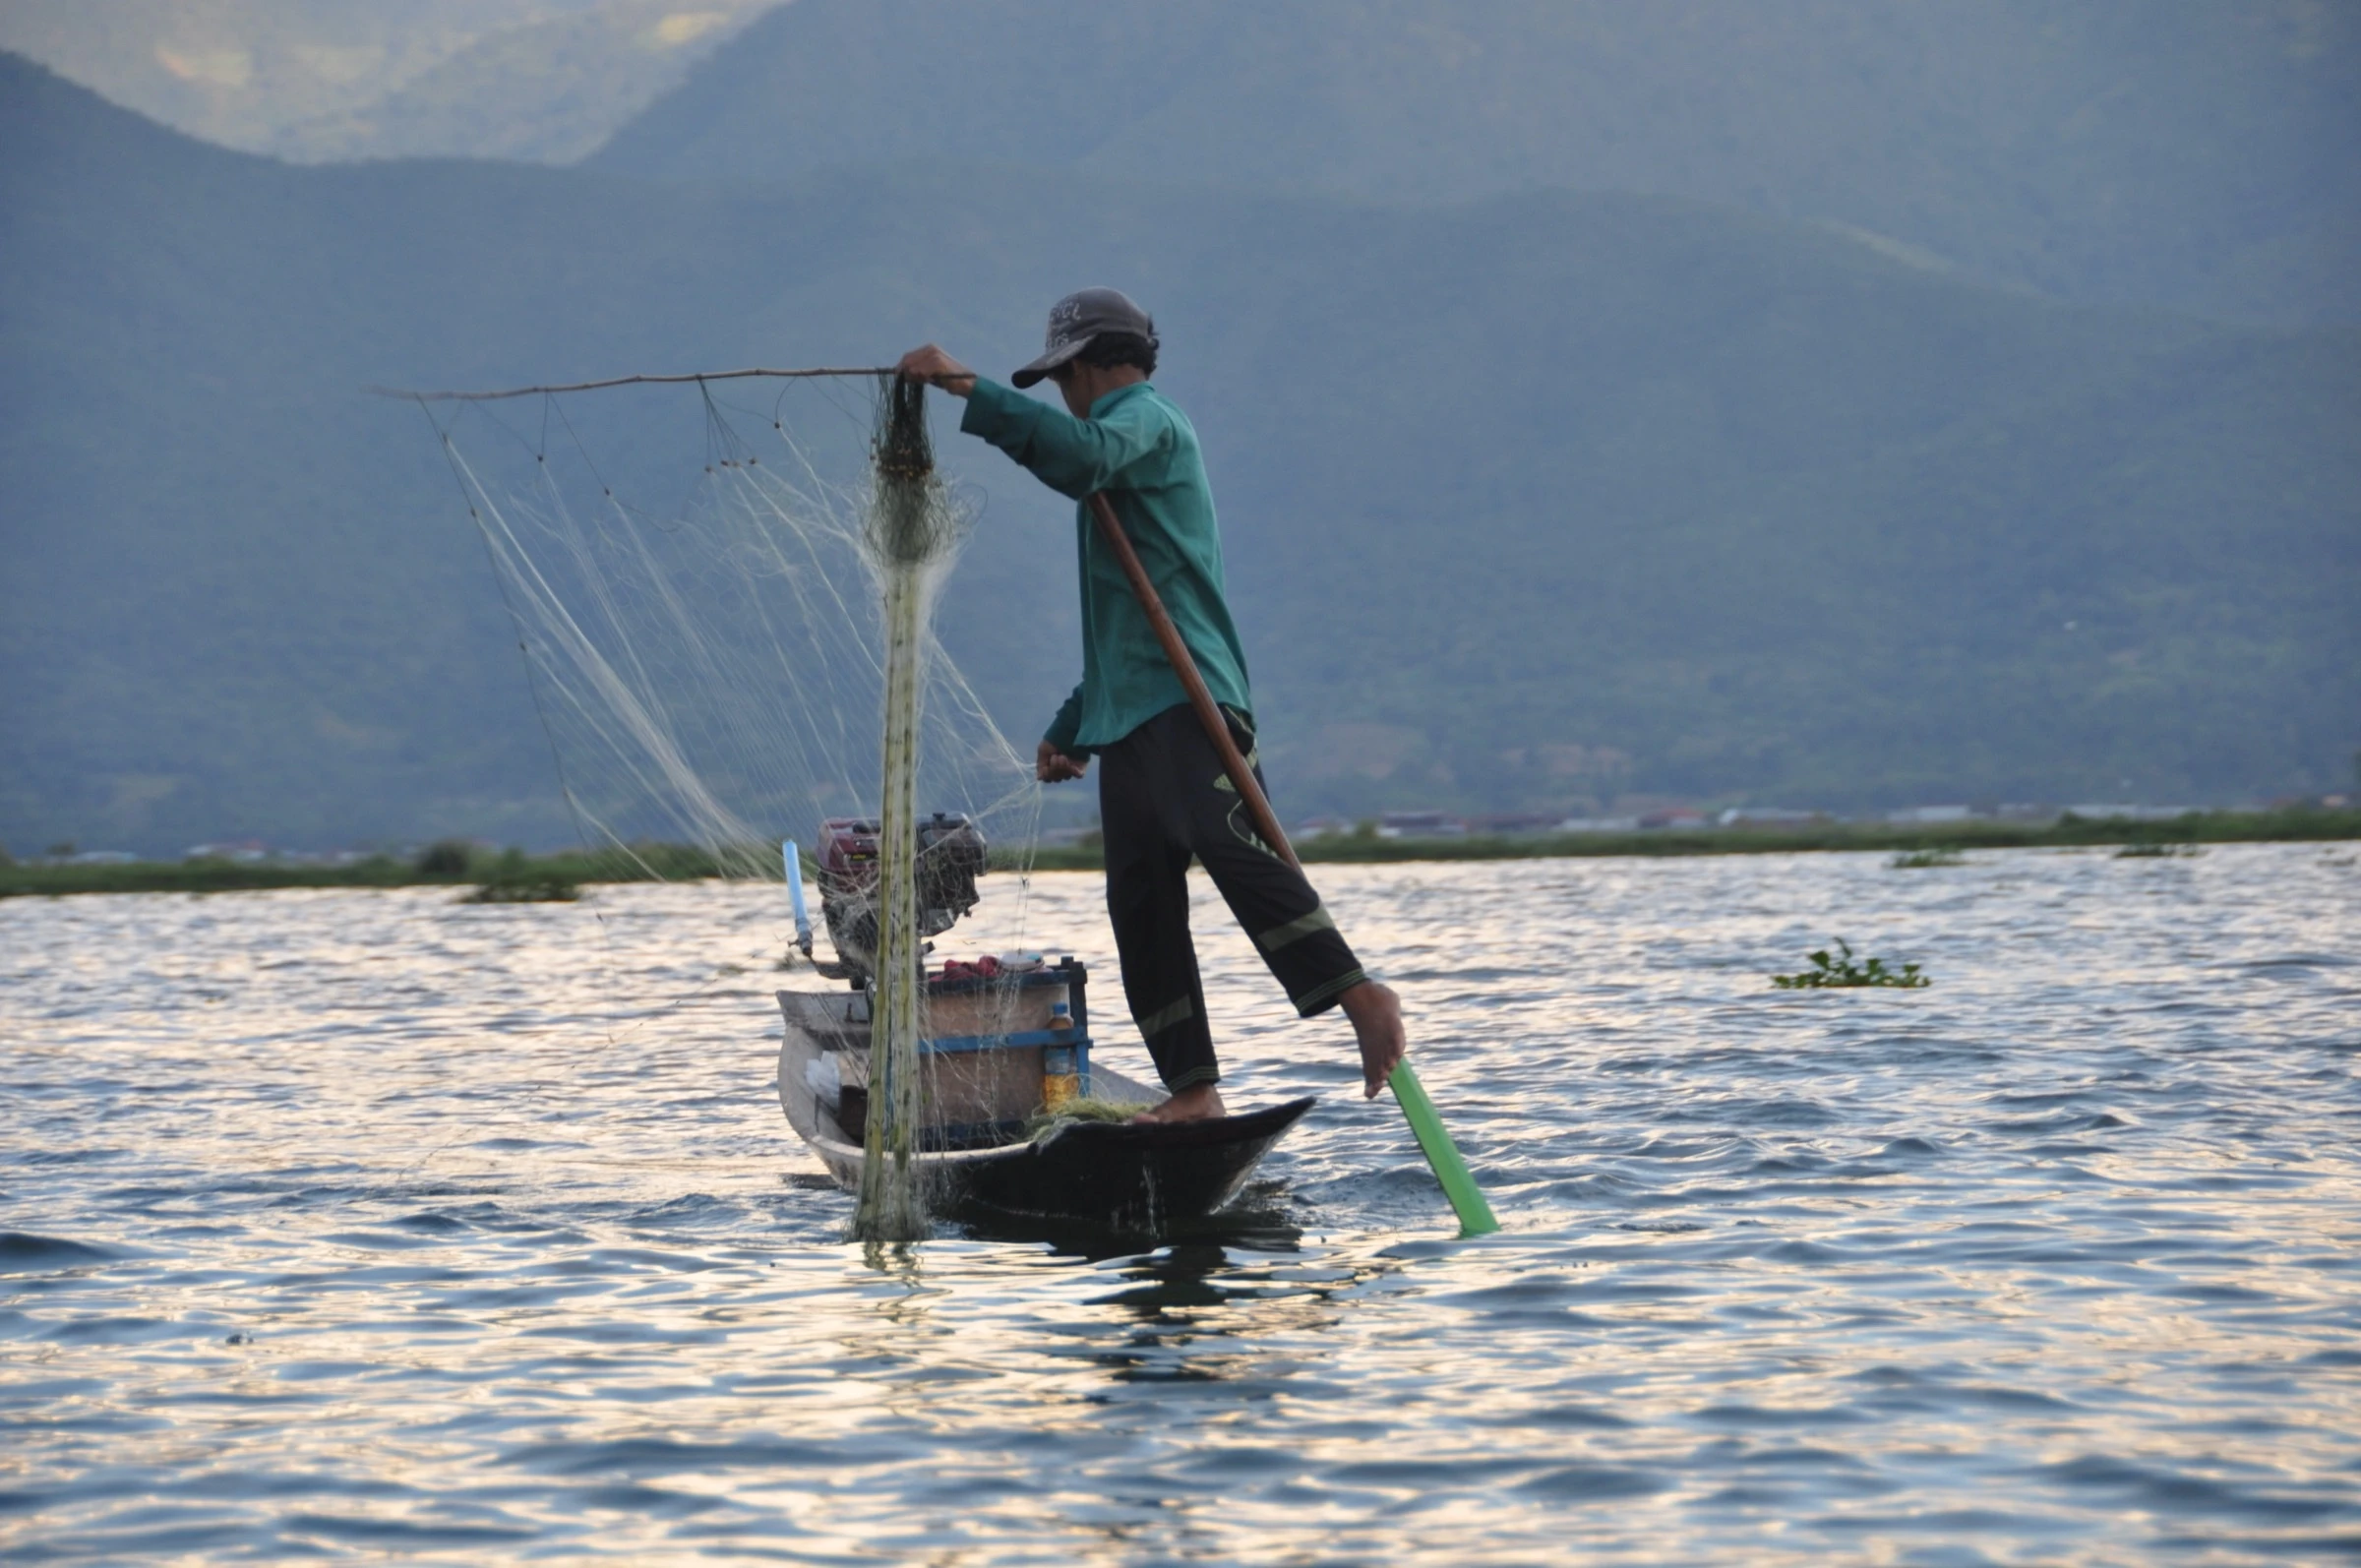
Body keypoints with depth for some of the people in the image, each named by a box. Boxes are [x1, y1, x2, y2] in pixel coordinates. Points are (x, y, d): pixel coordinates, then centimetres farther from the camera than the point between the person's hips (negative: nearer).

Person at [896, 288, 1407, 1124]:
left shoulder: (1146, 419, 2)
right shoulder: (1126, 443, 32)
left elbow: (1083, 455, -26)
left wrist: (968, 387, -25)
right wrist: (1072, 729, 33)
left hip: (1186, 701, -10)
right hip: (1129, 714, 10)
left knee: (1232, 847, -27)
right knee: (1141, 905, 2)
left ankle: (1360, 996, -33)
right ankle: (1192, 1091, 0)